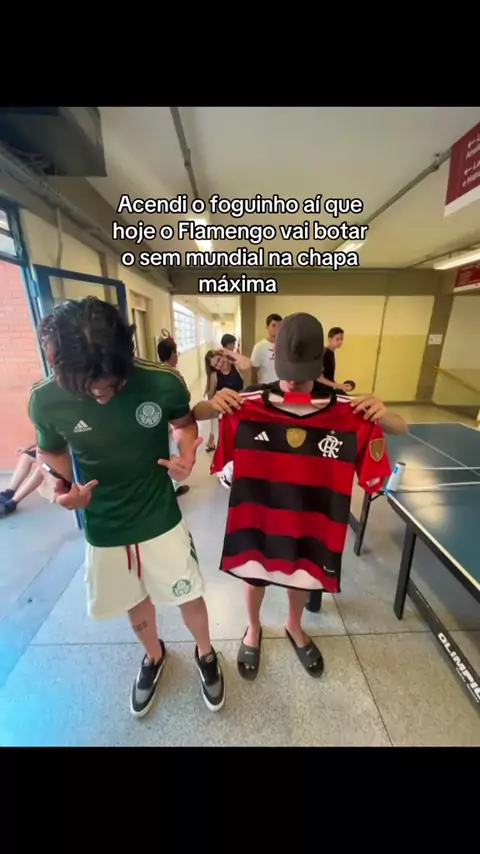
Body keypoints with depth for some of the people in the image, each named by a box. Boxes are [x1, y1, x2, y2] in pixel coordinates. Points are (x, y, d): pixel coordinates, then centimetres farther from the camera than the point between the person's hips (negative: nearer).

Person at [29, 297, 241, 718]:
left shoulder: (163, 382, -23)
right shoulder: (45, 400, -18)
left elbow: (185, 420, -1)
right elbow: (50, 453, 2)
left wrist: (188, 452, -21)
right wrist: (63, 487, -18)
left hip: (162, 521, -1)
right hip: (102, 530, 2)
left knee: (189, 597, 18)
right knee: (135, 602, 26)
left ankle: (205, 654, 53)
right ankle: (154, 655, 61)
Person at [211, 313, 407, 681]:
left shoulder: (345, 410, -16)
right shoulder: (247, 404, -19)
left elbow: (402, 429, -5)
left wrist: (383, 416, -28)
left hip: (311, 517, 2)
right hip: (258, 514, -1)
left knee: (303, 576, 27)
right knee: (254, 575, 23)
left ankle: (295, 627, 62)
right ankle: (253, 629, 58)